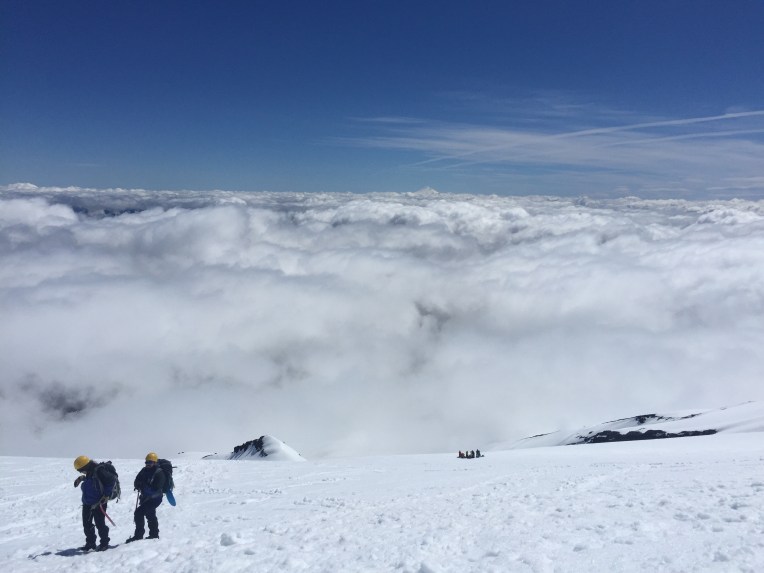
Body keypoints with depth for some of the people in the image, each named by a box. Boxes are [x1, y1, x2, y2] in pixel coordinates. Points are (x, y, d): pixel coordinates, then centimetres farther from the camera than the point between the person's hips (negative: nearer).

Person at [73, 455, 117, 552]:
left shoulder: (99, 470, -22)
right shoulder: (90, 472, 6)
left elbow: (112, 479, -24)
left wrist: (106, 495, -21)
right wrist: (82, 478, 17)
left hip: (99, 503, -9)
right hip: (87, 503, 9)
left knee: (99, 523, -3)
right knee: (86, 524, 14)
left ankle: (104, 543, 12)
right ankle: (90, 543, 28)